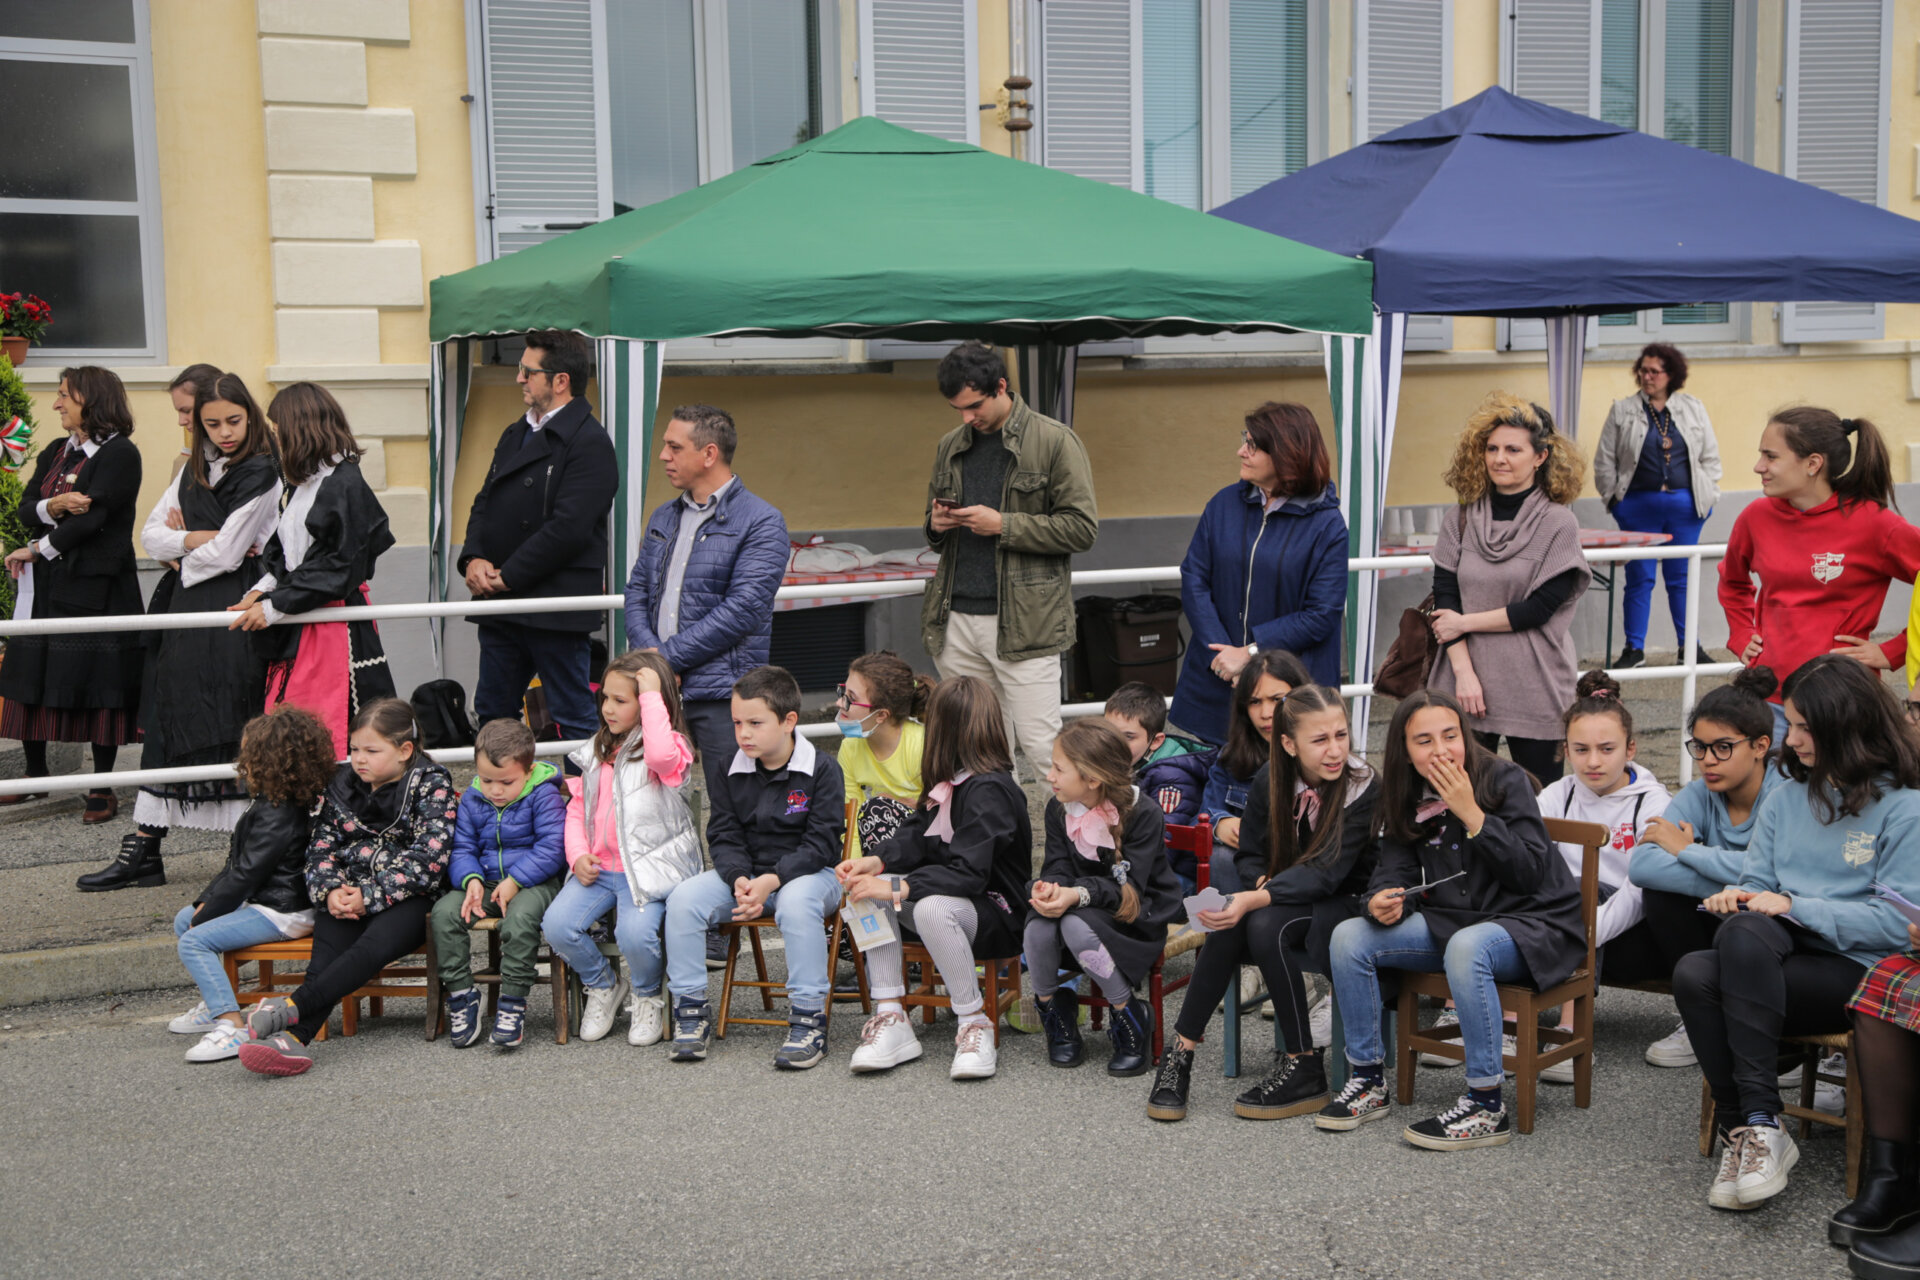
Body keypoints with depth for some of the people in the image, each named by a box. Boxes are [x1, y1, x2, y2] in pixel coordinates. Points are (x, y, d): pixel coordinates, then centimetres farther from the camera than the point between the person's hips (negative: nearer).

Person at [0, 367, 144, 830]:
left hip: (94, 586, -7)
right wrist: (54, 505, -14)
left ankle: (103, 788, 5)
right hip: (45, 584, 7)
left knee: (98, 683, -3)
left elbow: (93, 518, -15)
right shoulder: (54, 455, 17)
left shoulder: (120, 454, -7)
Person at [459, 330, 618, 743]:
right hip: (501, 605, 9)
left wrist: (506, 576, -15)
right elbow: (485, 503, 17)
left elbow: (568, 527, -19)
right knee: (492, 713, 14)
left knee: (574, 717, 0)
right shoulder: (514, 435, 18)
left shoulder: (590, 442, -11)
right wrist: (474, 558, -2)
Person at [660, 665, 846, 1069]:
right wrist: (740, 880, -18)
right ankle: (691, 1009, -8)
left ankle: (809, 1018, -29)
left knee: (796, 901, -39)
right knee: (684, 897, -19)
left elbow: (821, 843, -13)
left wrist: (772, 881, -25)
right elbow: (723, 836, 3)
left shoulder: (822, 770, -9)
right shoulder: (733, 773, 5)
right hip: (745, 872, 5)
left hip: (807, 872, -5)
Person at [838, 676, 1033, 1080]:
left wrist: (896, 889, -29)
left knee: (932, 908, -39)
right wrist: (875, 861, -7)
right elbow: (918, 836, 12)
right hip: (952, 896, 9)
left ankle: (976, 1025, -21)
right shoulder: (952, 782, 11)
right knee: (866, 891, -10)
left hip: (998, 917, -9)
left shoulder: (991, 791, -20)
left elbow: (968, 873, -28)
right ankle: (890, 1019, -14)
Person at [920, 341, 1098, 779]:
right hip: (957, 620, 6)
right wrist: (936, 526, 2)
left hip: (1024, 622, -6)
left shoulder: (1055, 441, -3)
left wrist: (1003, 525, -14)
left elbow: (1082, 527, -8)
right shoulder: (949, 447, 16)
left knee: (1041, 748, -7)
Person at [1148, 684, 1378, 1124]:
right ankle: (1181, 1053, -23)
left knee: (1266, 925, -33)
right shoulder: (1270, 780, -3)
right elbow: (1251, 855, 9)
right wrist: (1263, 883, -16)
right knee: (1230, 923, -29)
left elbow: (1325, 873, -26)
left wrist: (1259, 899, -40)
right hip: (1282, 897, 4)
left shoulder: (1362, 789, -17)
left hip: (1343, 905, -4)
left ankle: (1305, 1070, -23)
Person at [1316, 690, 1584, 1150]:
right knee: (1350, 936, -12)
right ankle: (1369, 1081, -1)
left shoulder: (1504, 779, -12)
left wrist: (1471, 814, -25)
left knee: (1467, 947, -39)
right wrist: (1381, 901, -24)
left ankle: (1487, 1107, -30)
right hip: (1452, 919, 6)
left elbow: (1531, 873, -18)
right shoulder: (1406, 798, 3)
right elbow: (1395, 869, 0)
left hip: (1532, 923, -6)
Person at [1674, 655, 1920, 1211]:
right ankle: (1747, 1130, -23)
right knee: (1693, 974, -28)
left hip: (1858, 975, -5)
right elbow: (1759, 881, 20)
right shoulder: (1788, 797, 19)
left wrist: (1794, 907, -13)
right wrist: (1740, 895, -5)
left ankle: (1755, 1124, -32)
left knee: (1746, 935, -34)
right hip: (1780, 958, 6)